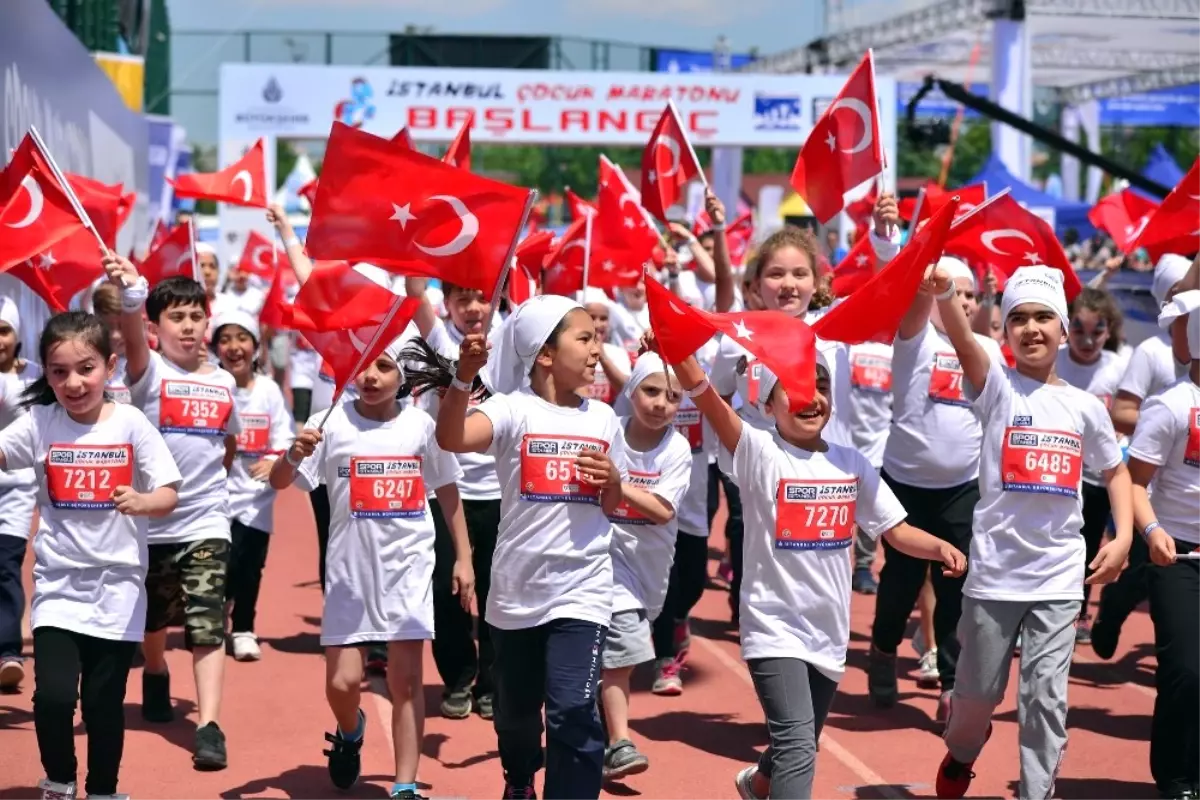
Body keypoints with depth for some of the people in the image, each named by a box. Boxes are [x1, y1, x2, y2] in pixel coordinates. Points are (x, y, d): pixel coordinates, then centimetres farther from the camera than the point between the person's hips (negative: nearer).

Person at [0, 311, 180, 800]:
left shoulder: (131, 424, -5)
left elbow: (169, 496, -6)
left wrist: (142, 502, -26)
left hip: (117, 586, 0)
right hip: (58, 585, 0)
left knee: (104, 701, 5)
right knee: (53, 695, -11)